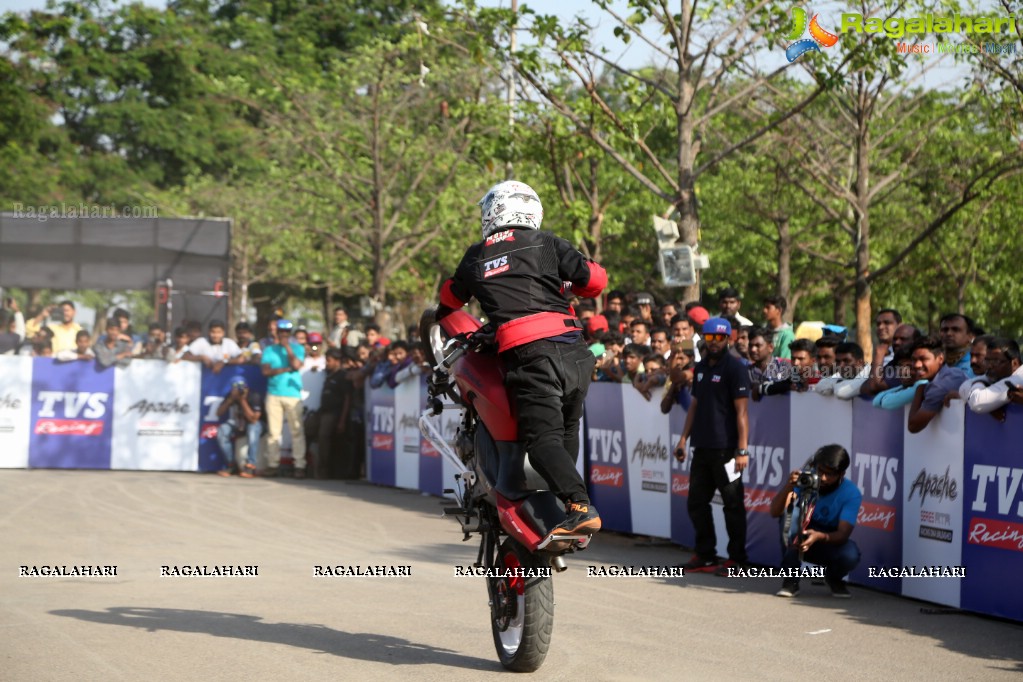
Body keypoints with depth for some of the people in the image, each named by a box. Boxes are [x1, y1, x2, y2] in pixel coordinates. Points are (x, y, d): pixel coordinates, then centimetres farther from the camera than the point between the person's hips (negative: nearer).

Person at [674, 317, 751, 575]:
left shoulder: (735, 368, -8)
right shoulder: (701, 367, 15)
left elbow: (741, 411, -12)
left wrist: (742, 449, -17)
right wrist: (684, 438, 15)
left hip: (725, 449, -8)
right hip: (702, 447, 8)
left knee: (733, 505, -1)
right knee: (697, 502, 10)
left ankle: (736, 558, 5)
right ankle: (705, 556, 19)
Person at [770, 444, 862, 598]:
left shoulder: (851, 493, -19)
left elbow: (843, 534, -27)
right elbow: (775, 512, -26)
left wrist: (819, 536, -48)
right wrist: (787, 487, -45)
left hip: (831, 542, 0)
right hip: (799, 539, 0)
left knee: (850, 555, -35)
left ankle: (834, 578, 4)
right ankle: (791, 579, -17)